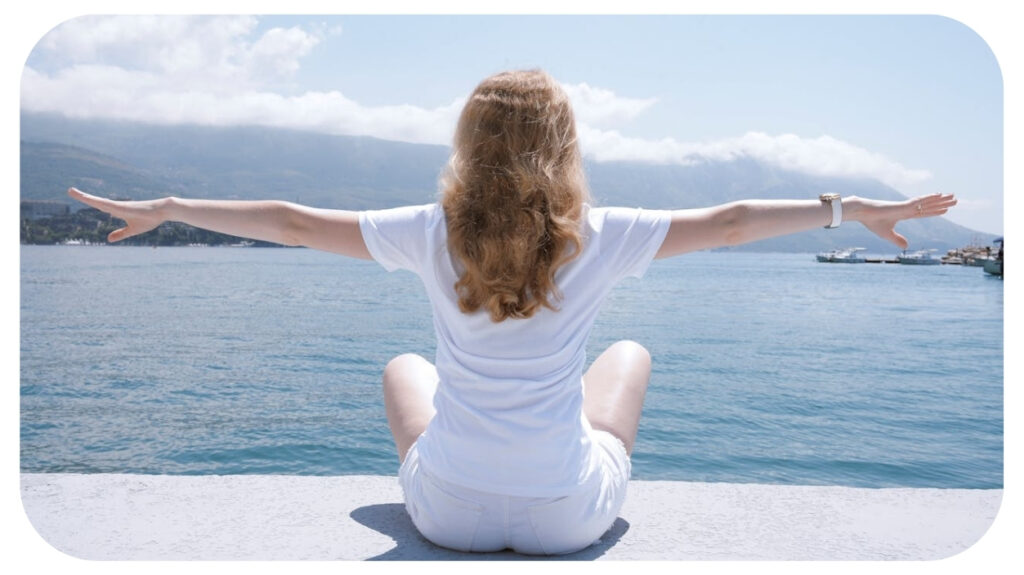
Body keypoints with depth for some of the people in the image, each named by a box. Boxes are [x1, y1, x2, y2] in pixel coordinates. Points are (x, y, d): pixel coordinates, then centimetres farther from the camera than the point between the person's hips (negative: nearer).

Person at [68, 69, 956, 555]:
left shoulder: (433, 236, -13)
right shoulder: (600, 240, -15)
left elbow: (292, 223, -6)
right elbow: (729, 223, -7)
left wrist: (165, 208, 7)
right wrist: (852, 209, 6)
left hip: (448, 510, 1)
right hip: (570, 517, 0)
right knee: (630, 353, 27)